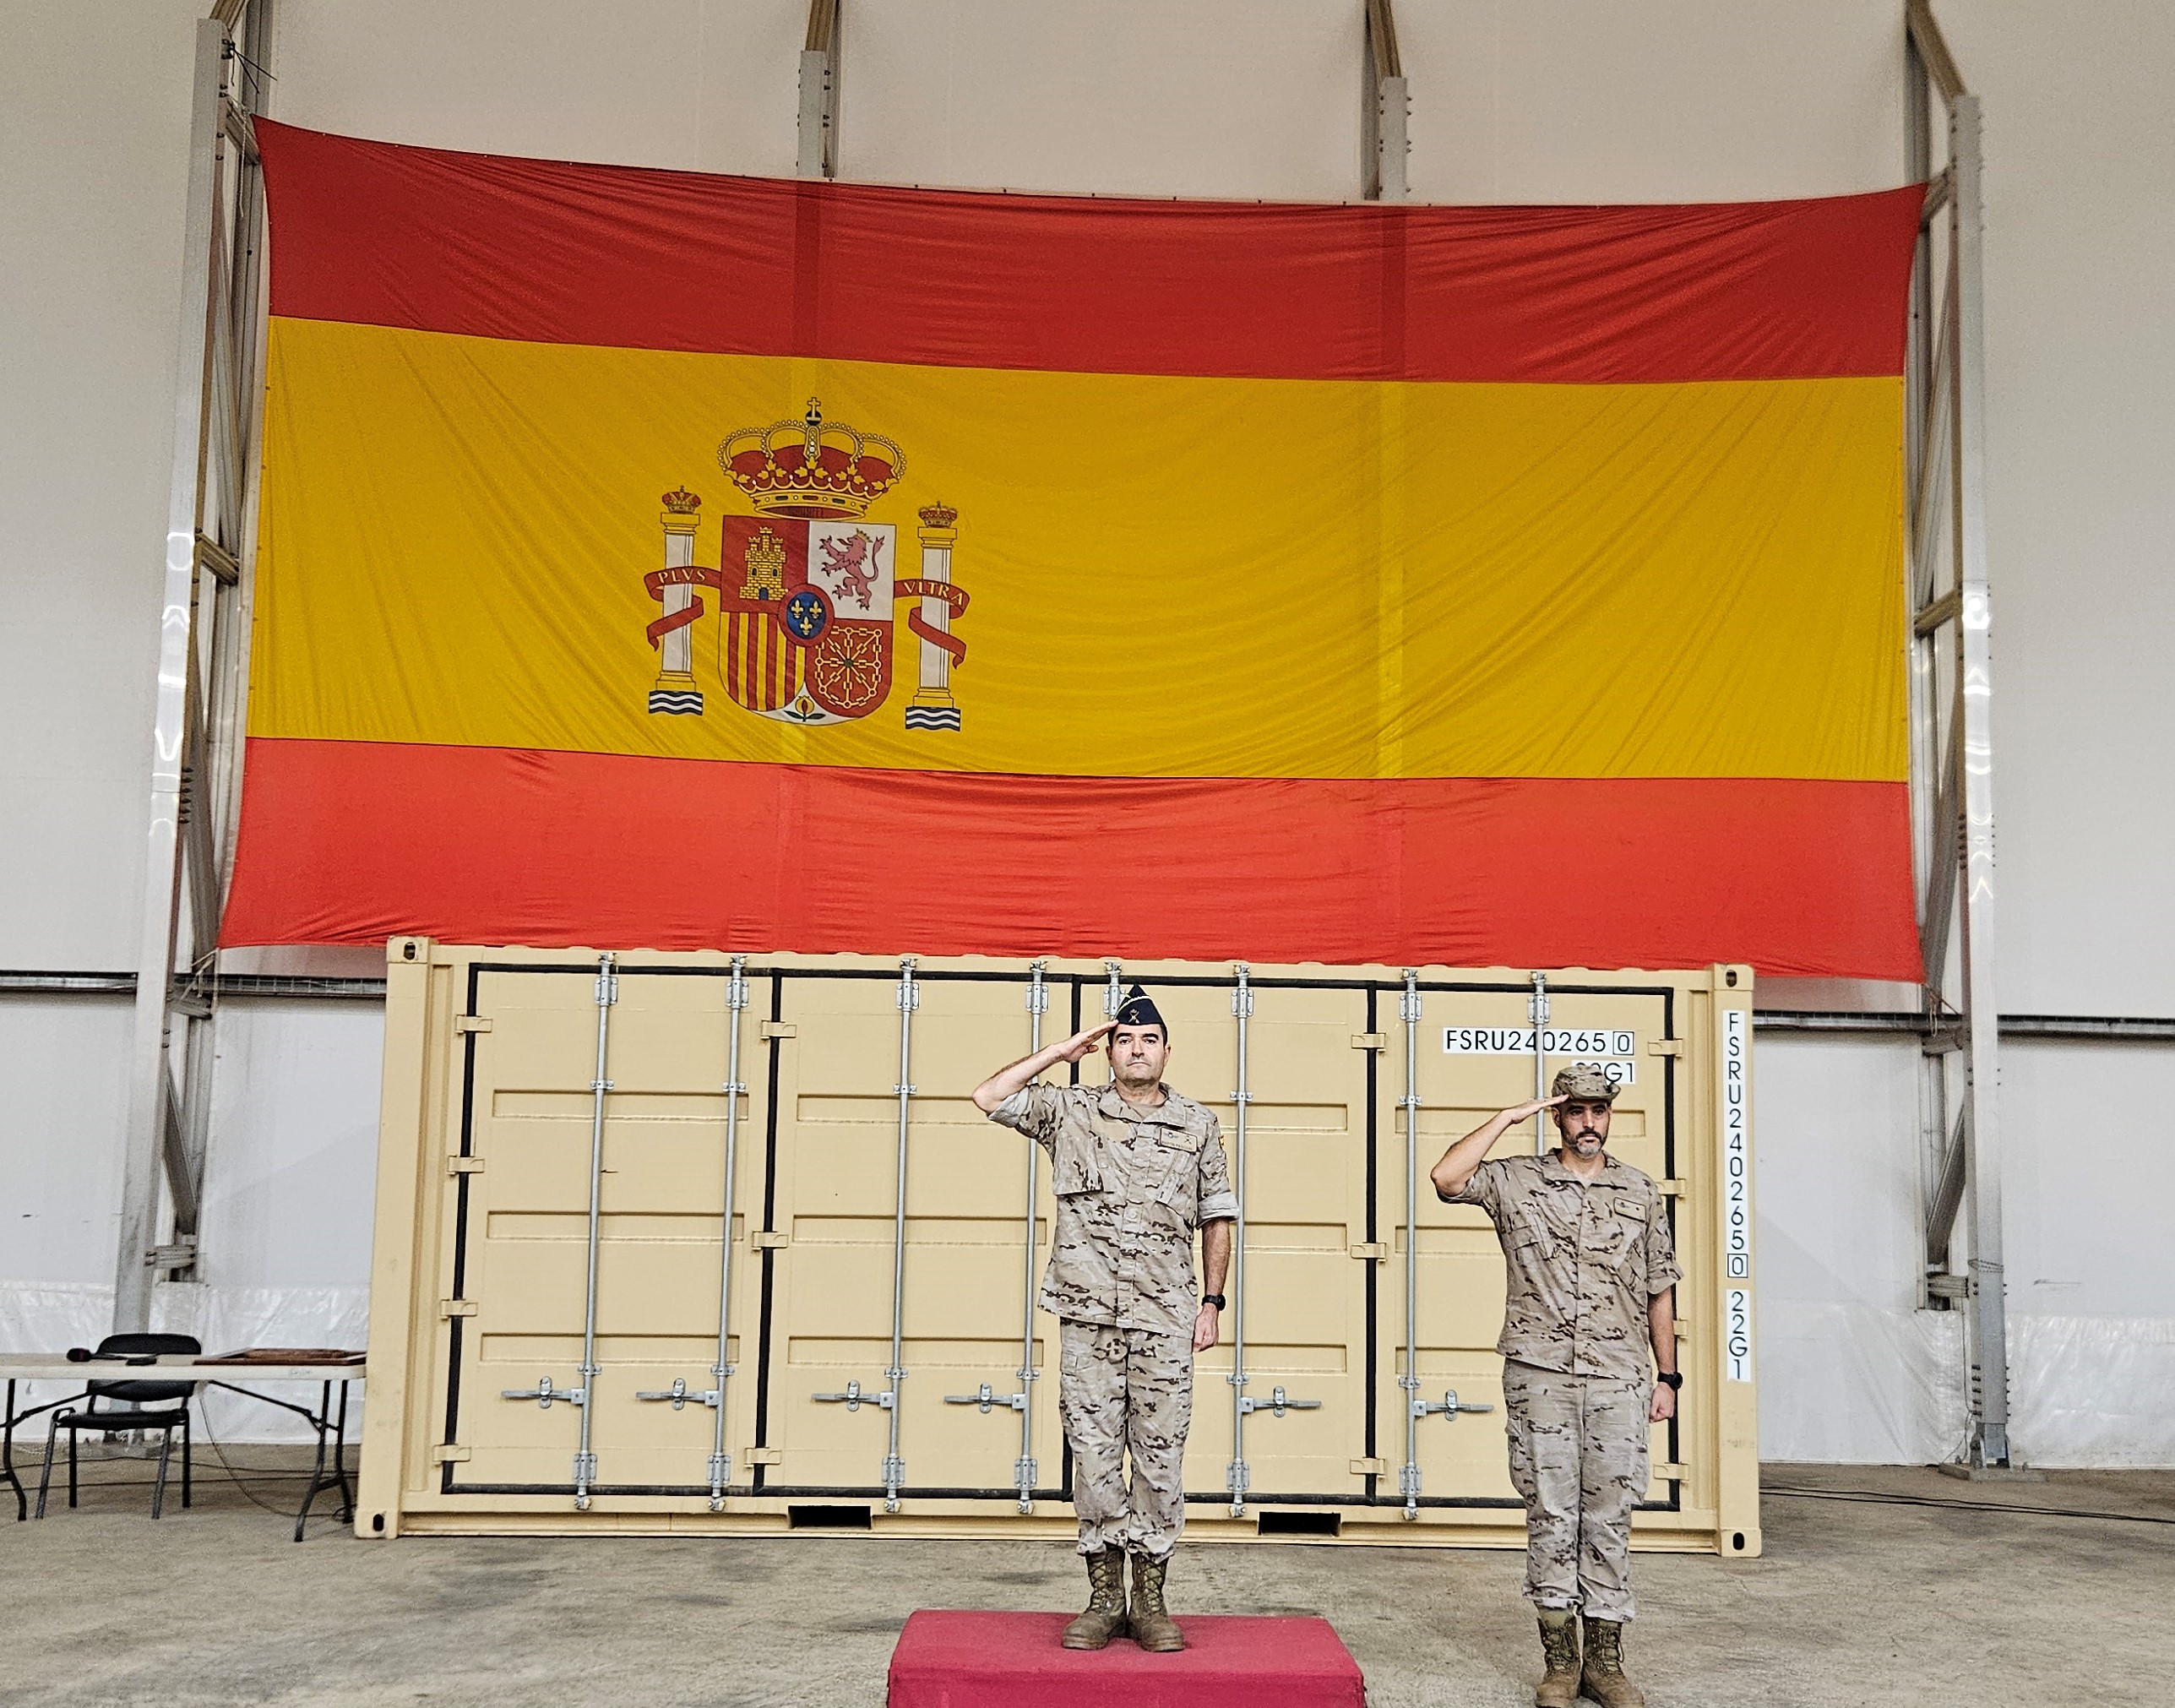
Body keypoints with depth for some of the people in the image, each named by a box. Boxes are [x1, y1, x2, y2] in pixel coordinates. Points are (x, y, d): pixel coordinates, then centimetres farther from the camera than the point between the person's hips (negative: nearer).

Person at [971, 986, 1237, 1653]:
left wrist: (1212, 1303, 5)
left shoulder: (1197, 1125, 8)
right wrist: (1063, 1051, -1)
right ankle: (1104, 1598, 13)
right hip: (1087, 1319, 0)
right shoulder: (1071, 1110, 6)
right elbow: (988, 1097, -4)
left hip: (1164, 1322, 0)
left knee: (1161, 1459, 2)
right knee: (1094, 1456, 3)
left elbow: (1217, 1221, 12)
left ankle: (1150, 1601, 11)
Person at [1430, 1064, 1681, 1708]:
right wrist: (1508, 1118, -8)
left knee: (1609, 1519, 5)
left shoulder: (1642, 1192, 10)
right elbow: (1446, 1178, -15)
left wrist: (1667, 1377, 9)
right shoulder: (1516, 1181, 3)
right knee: (1551, 1516, 3)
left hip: (1619, 1380, 2)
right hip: (1539, 1377, -1)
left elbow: (1660, 1291, 13)